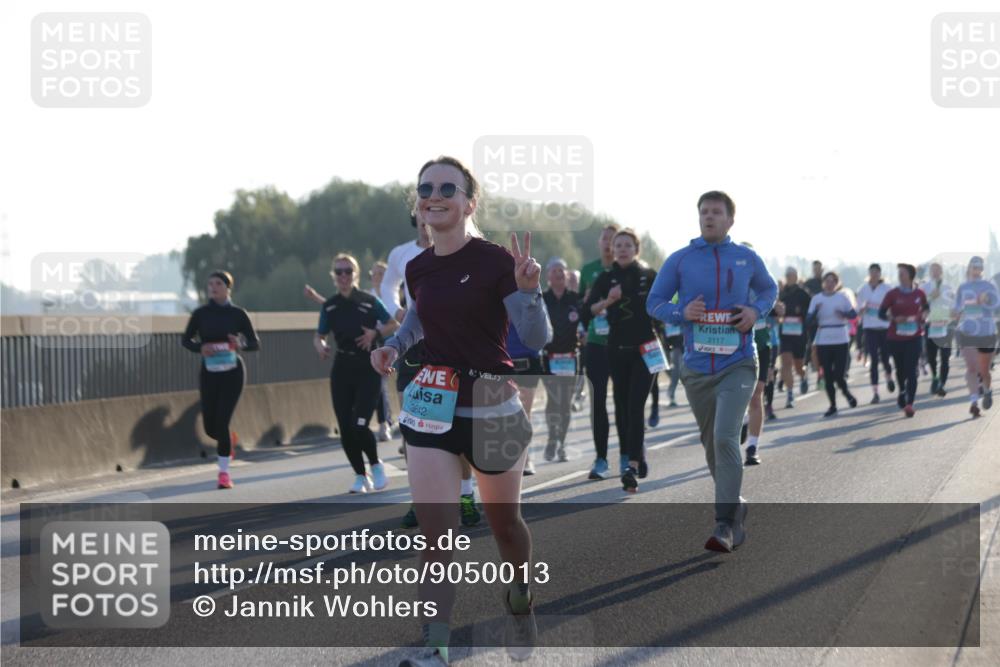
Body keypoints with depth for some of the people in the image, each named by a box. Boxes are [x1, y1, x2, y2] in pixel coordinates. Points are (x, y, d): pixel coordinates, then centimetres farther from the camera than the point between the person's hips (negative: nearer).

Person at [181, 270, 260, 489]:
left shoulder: (238, 314, -3)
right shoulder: (201, 313, 0)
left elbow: (255, 344, 1)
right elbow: (185, 340, 6)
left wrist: (241, 345, -21)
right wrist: (200, 348, -15)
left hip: (232, 373, -2)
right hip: (209, 373, 2)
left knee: (222, 421, -12)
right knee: (210, 427, 5)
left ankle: (224, 472, 1)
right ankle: (228, 440, 42)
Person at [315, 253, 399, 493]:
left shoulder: (369, 301, -4)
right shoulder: (329, 306, 6)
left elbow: (393, 325, 3)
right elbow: (319, 336, 13)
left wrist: (375, 333, -15)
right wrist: (320, 346, -9)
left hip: (368, 368, -4)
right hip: (342, 369, 4)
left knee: (359, 426, -15)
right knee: (346, 429, 1)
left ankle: (376, 465, 12)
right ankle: (360, 475, 18)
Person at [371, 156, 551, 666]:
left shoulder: (495, 261, -12)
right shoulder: (418, 268, 3)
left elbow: (537, 338, -15)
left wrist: (528, 289, -32)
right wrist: (393, 346, 6)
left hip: (492, 407, -3)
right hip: (430, 406, 3)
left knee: (503, 522, 15)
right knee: (433, 532, -8)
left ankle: (520, 601, 44)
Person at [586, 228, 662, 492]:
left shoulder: (649, 276, 1)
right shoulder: (606, 278, 4)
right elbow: (588, 308, -9)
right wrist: (608, 301, -25)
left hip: (645, 349, -3)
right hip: (617, 349, 3)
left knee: (635, 407, -13)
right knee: (622, 408, 9)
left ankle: (633, 468, -20)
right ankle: (636, 459, 24)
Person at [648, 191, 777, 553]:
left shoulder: (747, 258, 3)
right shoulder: (679, 260, 2)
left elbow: (769, 289, 21)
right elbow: (654, 302, 6)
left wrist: (757, 311, -1)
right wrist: (682, 312, -14)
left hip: (737, 364, -2)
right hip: (696, 368, 3)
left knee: (725, 438, -19)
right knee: (712, 444, 12)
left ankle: (725, 526, -18)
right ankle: (735, 507, 34)